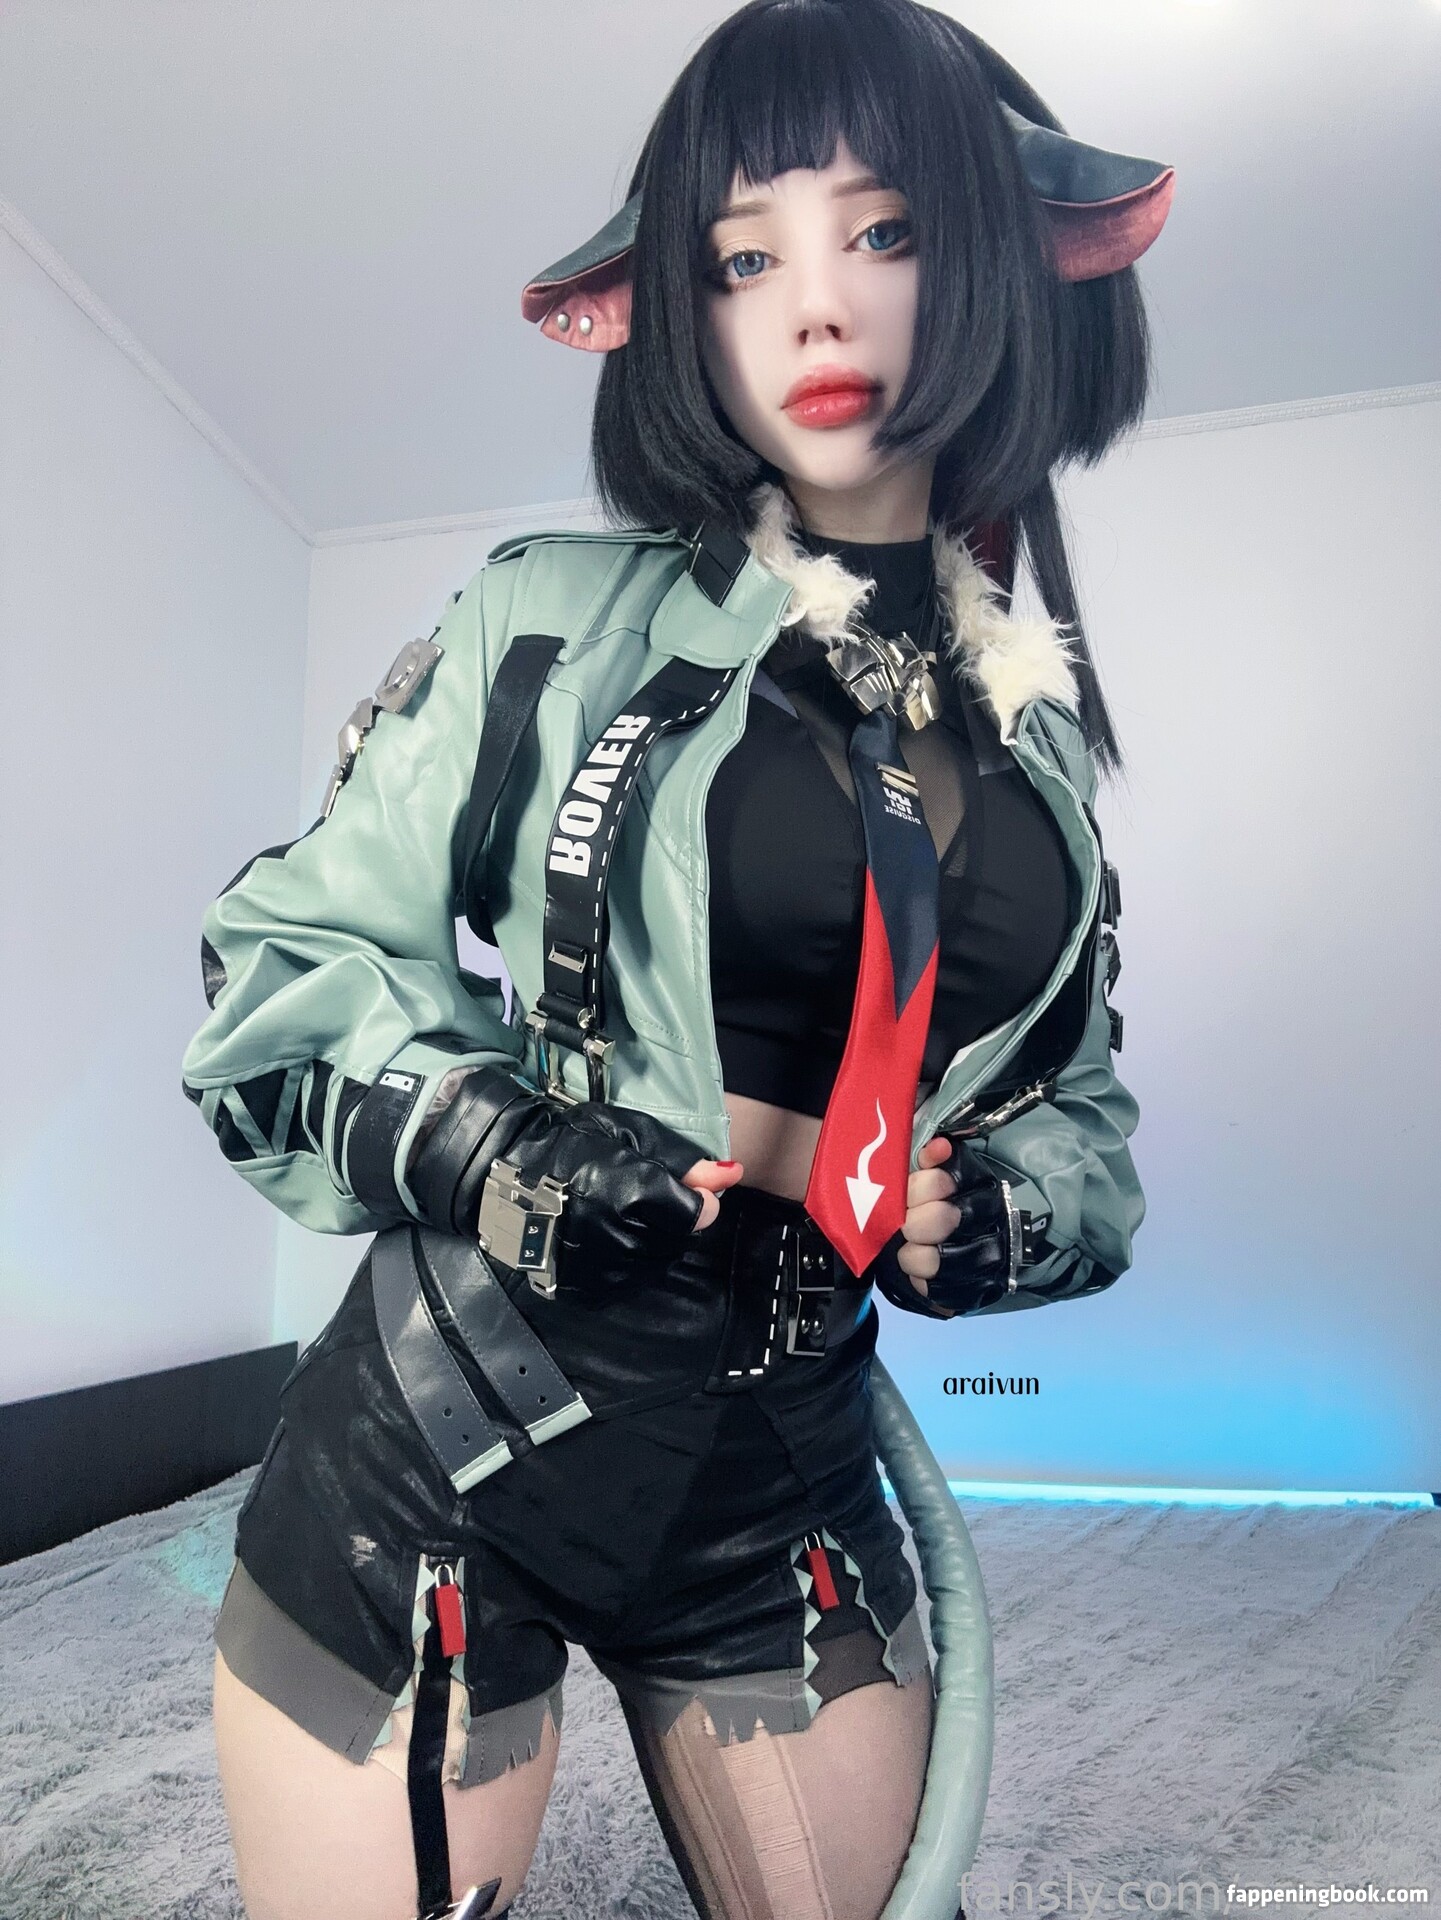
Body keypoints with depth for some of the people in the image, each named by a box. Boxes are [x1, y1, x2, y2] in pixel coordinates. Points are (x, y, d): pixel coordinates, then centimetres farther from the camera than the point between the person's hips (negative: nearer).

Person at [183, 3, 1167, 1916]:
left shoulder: (1042, 721, 4)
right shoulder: (558, 622, -8)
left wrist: (990, 1214, -9)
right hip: (436, 1457, -3)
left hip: (790, 1494, 4)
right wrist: (479, 1150, -21)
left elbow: (1083, 1112, 11)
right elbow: (285, 963, -4)